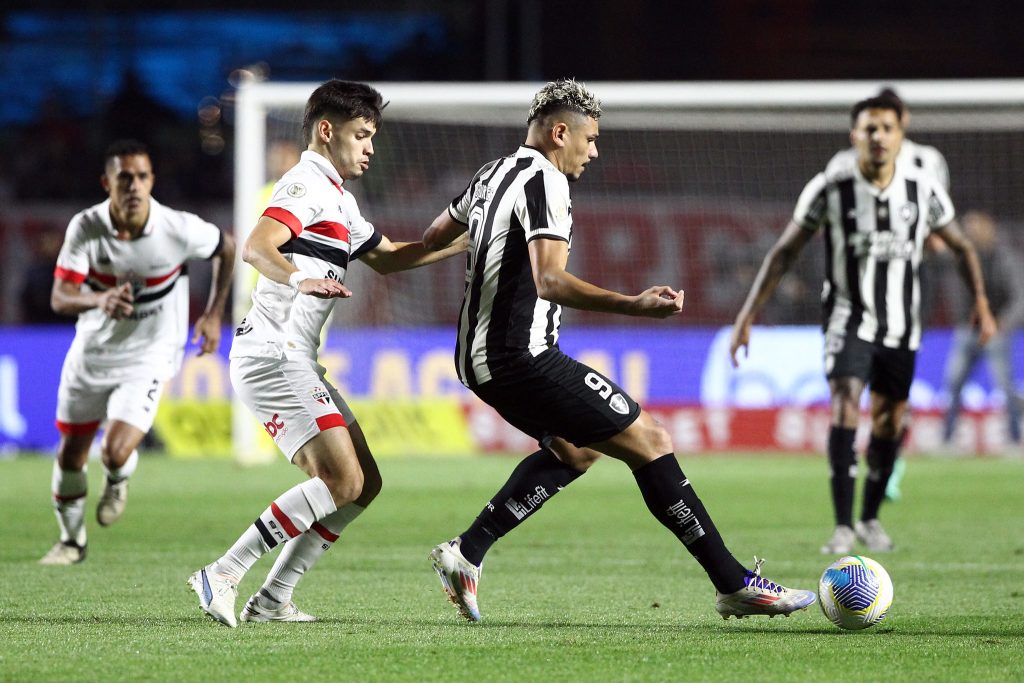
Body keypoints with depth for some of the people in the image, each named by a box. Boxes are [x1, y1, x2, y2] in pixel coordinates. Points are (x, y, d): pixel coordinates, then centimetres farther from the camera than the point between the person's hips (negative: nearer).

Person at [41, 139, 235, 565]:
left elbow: (227, 249, 1)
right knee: (71, 455, 10)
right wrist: (101, 299, -47)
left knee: (116, 452, -18)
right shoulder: (85, 228, -19)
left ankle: (117, 482, 21)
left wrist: (213, 314, 1)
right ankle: (72, 540, 37)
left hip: (149, 356, -2)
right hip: (92, 350, 2)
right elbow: (60, 298, -26)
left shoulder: (179, 229, -21)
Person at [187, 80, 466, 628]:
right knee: (343, 481, -18)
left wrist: (465, 243, 31)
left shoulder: (338, 198, 22)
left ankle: (272, 600, 6)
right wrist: (299, 278, -46)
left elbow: (387, 257, 36)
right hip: (273, 355, -10)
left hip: (293, 361, 11)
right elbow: (255, 248, -27)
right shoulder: (307, 184, -10)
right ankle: (223, 576, -18)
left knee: (364, 482, 8)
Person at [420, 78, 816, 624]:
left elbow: (432, 239, 31)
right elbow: (550, 280, -27)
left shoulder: (492, 175, 15)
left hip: (480, 358, 10)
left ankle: (466, 553, 14)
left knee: (575, 450, 25)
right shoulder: (544, 180, -13)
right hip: (522, 355, -10)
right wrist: (634, 306, -36)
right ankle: (735, 585, -5)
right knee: (649, 441, -5)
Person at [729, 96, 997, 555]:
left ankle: (870, 518, 29)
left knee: (888, 423, 9)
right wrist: (747, 316, -7)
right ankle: (843, 526, -22)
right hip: (849, 319, -3)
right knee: (845, 406, -21)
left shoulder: (922, 189, -6)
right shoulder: (829, 189, -12)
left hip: (901, 326, 3)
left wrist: (981, 304, -1)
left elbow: (962, 247, 9)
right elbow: (784, 252, -4)